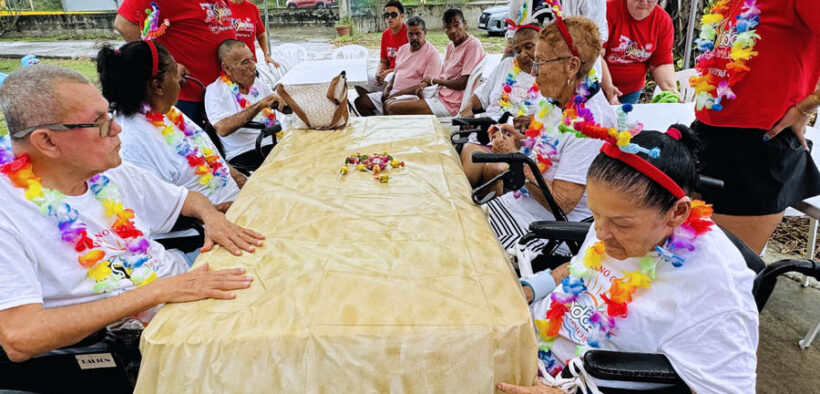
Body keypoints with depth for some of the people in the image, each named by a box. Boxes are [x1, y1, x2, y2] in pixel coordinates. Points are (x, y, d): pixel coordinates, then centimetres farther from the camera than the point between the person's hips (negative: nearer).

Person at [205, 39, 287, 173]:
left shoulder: (258, 83, 17)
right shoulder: (215, 91, -2)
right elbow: (222, 129, -21)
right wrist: (259, 106, -22)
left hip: (274, 145, 7)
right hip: (243, 155, -7)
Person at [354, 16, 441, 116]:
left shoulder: (432, 53, -7)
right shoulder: (403, 49, 18)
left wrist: (398, 94, -18)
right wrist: (387, 88, 3)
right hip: (393, 93, 8)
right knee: (361, 102, -4)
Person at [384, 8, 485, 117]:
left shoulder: (473, 45, -12)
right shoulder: (451, 46, 16)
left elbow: (463, 83, -18)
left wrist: (433, 80, -5)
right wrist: (425, 83, -4)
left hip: (451, 102, -10)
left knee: (394, 108, -17)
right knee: (388, 103, 5)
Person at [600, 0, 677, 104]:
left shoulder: (664, 21, -4)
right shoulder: (609, 10, -18)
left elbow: (661, 63, -1)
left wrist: (671, 90, -16)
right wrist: (609, 88, -29)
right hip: (600, 86, -3)